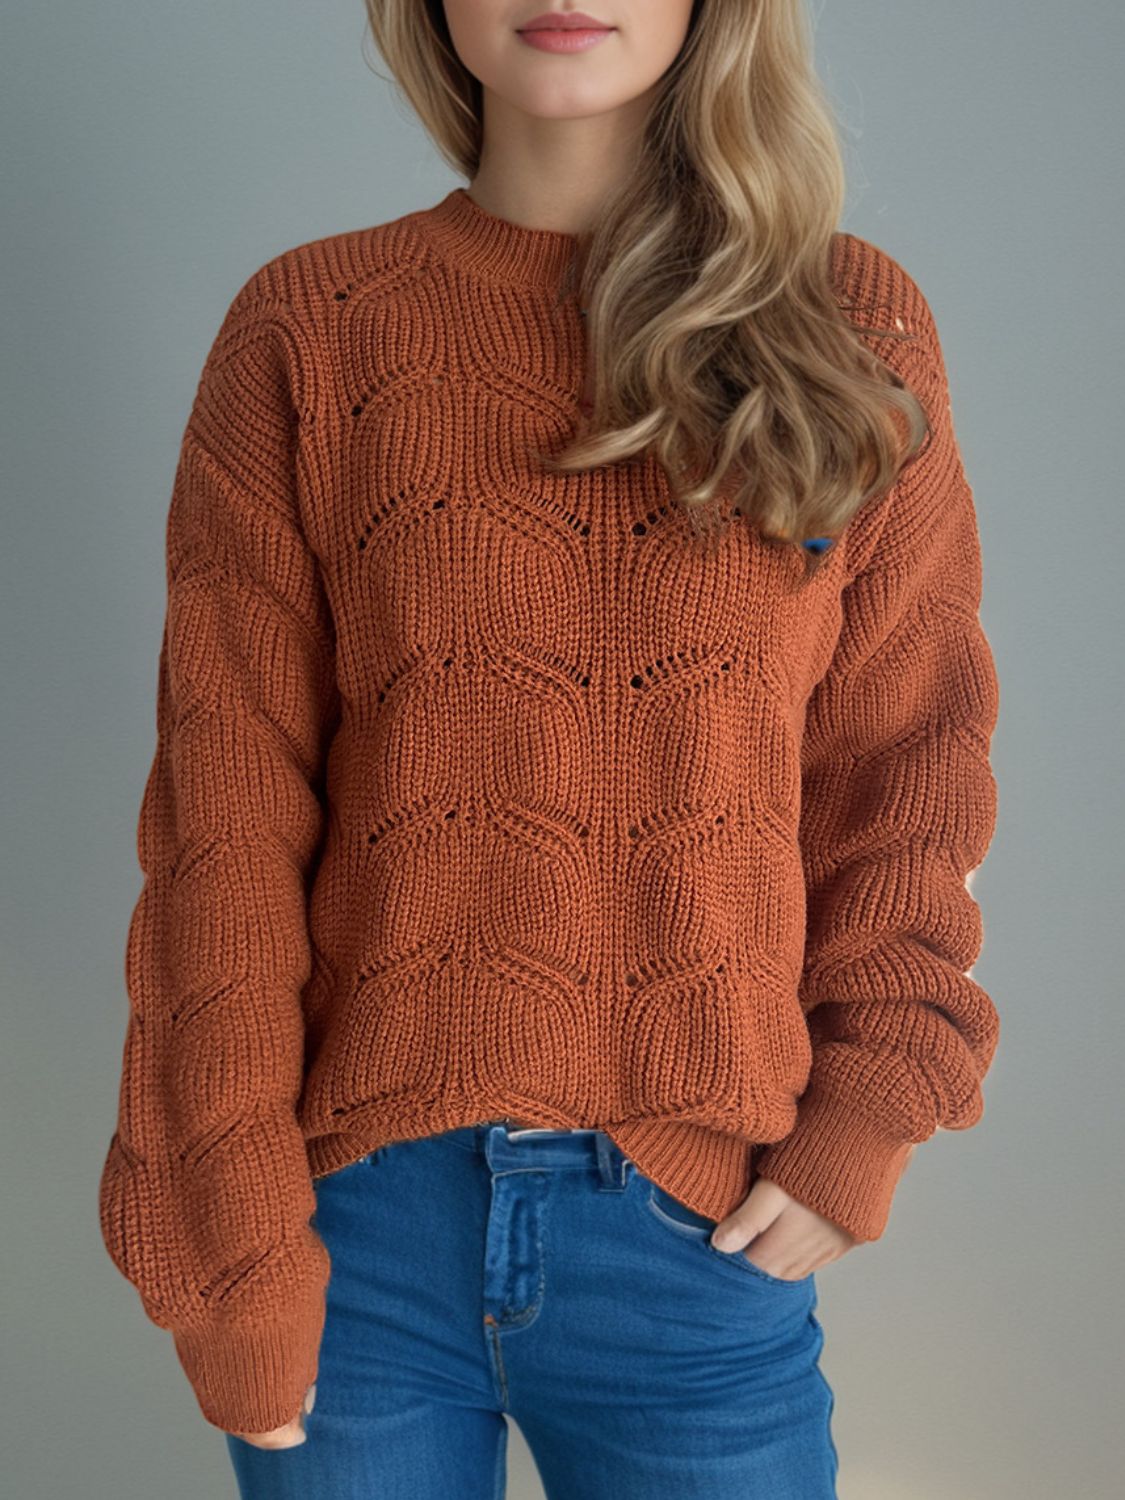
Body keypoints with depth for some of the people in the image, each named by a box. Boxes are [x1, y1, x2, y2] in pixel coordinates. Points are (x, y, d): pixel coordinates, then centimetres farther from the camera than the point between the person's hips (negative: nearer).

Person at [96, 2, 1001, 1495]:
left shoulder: (856, 326, 2)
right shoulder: (311, 329, -1)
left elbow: (906, 765, 5)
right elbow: (223, 815, -4)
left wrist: (864, 1121, -5)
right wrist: (231, 1250, -7)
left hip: (699, 1231, 1)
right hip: (361, 1219, 0)